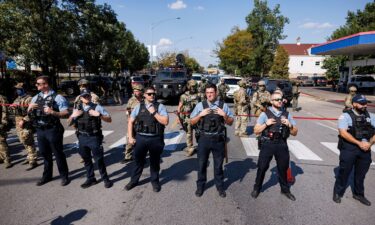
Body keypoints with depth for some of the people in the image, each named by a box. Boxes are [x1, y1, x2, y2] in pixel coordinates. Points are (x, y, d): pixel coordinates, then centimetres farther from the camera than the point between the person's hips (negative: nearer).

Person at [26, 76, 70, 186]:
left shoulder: (57, 97, -7)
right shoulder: (36, 98, 12)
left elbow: (66, 113, -12)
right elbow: (29, 114, 17)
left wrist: (53, 112, -25)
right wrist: (30, 108, -4)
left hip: (52, 130, -6)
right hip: (40, 130, 6)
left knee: (58, 154, 4)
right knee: (45, 154, 17)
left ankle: (64, 176, 17)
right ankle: (47, 176, 32)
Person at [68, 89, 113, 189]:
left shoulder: (97, 107, -5)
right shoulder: (77, 109, 9)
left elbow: (109, 119, -9)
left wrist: (99, 115, -25)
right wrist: (73, 115, -3)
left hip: (94, 137, -5)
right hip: (82, 138, 5)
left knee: (99, 159, 3)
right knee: (86, 159, 16)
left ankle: (105, 179, 20)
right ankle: (90, 179, 33)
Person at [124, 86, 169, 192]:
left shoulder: (160, 106, -2)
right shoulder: (139, 107, 4)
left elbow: (165, 122, -12)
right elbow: (130, 122, 9)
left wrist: (154, 112, -16)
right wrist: (130, 137, 3)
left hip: (155, 139, -1)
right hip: (140, 138, 2)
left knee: (155, 162, 14)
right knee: (138, 161, 16)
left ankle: (155, 181, 34)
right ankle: (134, 180, 36)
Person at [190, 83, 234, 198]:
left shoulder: (223, 105, 0)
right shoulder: (200, 105, 0)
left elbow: (230, 122, 4)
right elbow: (192, 122, 1)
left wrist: (224, 115, -14)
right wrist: (201, 115, -14)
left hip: (218, 139, 0)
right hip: (204, 138, 0)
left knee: (218, 164, 15)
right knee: (202, 163, 12)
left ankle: (220, 186, 34)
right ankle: (200, 185, 32)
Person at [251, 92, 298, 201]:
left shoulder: (287, 114, 6)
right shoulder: (265, 114, -3)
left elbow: (295, 133, 9)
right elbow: (256, 131, -3)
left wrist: (289, 125, -10)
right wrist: (266, 124, -17)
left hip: (282, 145, 3)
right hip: (268, 144, -2)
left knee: (283, 168, 16)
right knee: (262, 167, 4)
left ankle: (285, 189, 37)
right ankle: (256, 188, 25)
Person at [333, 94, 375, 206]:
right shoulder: (346, 116, -9)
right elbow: (343, 133, -18)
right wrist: (359, 143, -19)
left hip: (365, 149, 5)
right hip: (349, 148, -5)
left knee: (361, 173, 17)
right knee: (344, 172, 6)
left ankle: (358, 194, 36)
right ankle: (338, 193, 23)